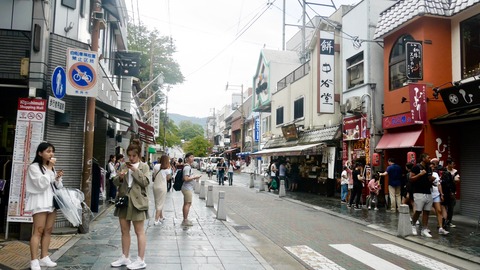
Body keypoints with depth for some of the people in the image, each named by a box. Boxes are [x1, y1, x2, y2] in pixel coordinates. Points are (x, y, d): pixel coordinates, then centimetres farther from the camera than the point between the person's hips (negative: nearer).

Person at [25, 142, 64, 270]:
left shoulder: (52, 168, 17)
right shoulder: (34, 167, -5)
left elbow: (58, 187, 17)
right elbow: (41, 184, -17)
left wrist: (58, 178, -3)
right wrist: (49, 169, -14)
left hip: (52, 201, 7)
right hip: (40, 201, -7)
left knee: (48, 230, 7)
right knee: (38, 231, -9)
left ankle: (44, 258, 13)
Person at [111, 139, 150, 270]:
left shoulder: (144, 167, 0)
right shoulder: (123, 166, 10)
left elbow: (145, 182, -13)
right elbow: (115, 182, 8)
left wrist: (135, 170, -16)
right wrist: (120, 177, -13)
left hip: (137, 202, -5)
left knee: (139, 232, 0)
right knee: (124, 231, 12)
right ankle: (125, 257, 24)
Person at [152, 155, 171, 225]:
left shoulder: (156, 166, 1)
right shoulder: (167, 168, -9)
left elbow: (153, 176, 3)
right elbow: (168, 178, -2)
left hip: (155, 186, 5)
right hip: (162, 187, -5)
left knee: (157, 202, 19)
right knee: (160, 204, 2)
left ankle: (161, 217, 33)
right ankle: (156, 220, -3)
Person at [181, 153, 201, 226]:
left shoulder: (188, 167, 15)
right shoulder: (187, 167, -17)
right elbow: (186, 179, -24)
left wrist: (194, 177, 15)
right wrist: (194, 177, -17)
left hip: (188, 188, 11)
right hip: (187, 188, -11)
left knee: (186, 204, 14)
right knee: (188, 204, -8)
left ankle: (185, 220, 21)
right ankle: (185, 221, -4)